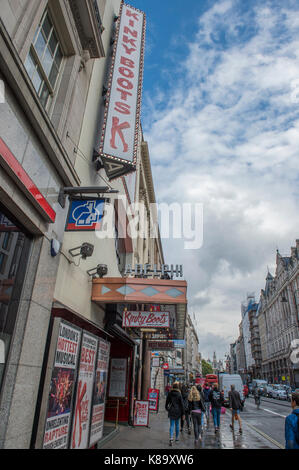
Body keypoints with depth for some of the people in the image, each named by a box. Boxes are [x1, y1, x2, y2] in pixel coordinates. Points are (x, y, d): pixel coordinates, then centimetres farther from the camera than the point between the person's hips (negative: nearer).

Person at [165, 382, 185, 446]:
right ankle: (177, 438, 29)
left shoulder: (169, 394, -3)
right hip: (178, 411, -1)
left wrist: (167, 408, 26)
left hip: (171, 411, 1)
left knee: (172, 425, 2)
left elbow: (167, 402, 7)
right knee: (177, 424, 17)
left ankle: (171, 438, -15)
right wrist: (183, 413, -4)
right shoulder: (179, 394, -10)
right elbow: (182, 404, -10)